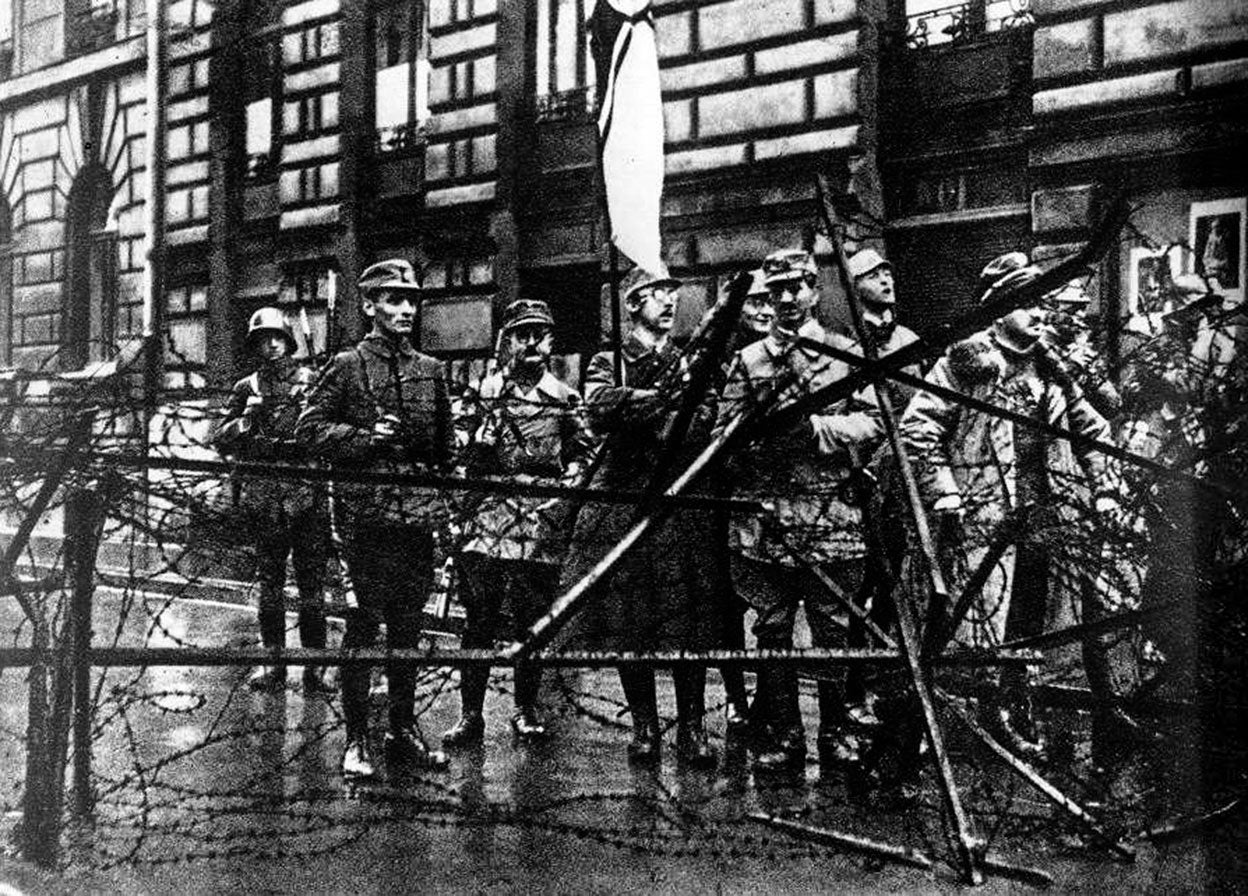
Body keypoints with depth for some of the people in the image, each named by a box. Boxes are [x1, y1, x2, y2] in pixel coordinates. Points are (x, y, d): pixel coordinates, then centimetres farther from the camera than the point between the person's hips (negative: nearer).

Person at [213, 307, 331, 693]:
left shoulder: (312, 382, 7)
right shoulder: (246, 388, 12)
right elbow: (221, 442, 9)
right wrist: (244, 420, -8)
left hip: (308, 495, -2)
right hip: (263, 496, 2)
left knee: (311, 582, -1)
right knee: (269, 581, 7)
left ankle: (314, 665, 5)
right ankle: (273, 663, 15)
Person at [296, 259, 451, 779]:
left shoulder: (431, 371, 14)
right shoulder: (347, 367, 0)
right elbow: (310, 429, -2)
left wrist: (445, 502, 16)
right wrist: (366, 439, -14)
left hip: (419, 515, 4)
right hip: (365, 514, -4)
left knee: (407, 627, 11)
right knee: (363, 625, -1)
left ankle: (404, 731, 21)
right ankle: (356, 740, 7)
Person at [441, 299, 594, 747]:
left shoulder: (565, 397, 10)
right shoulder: (486, 390, 9)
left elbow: (583, 453, 16)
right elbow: (465, 457, 13)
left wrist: (571, 481, 0)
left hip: (543, 519, 1)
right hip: (489, 512, 0)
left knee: (533, 621, 5)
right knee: (478, 617, -2)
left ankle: (526, 710, 19)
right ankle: (470, 714, 5)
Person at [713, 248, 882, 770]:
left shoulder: (845, 354, 8)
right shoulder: (749, 360, 11)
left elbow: (872, 421, -1)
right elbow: (722, 433, 7)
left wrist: (815, 426, -13)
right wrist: (761, 426, -12)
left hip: (831, 514, -1)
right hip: (765, 513, 1)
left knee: (834, 627, 3)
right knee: (772, 627, 4)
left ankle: (837, 733, 15)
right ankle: (780, 737, 12)